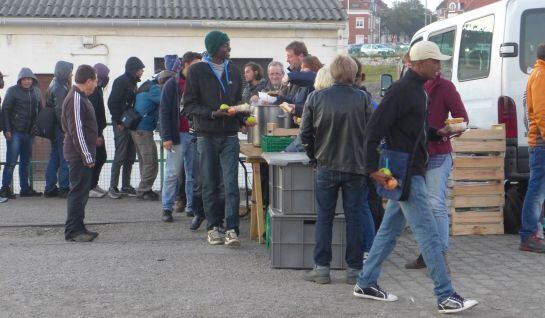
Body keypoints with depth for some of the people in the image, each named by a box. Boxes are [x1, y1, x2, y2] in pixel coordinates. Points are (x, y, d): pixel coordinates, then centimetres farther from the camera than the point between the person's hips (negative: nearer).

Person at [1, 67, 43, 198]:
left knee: (26, 161, 11)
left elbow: (40, 110, 16)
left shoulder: (37, 92, 10)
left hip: (29, 132, 5)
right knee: (11, 161, -4)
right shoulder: (12, 91, -5)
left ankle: (25, 188, 18)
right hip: (15, 132, -5)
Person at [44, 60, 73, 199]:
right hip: (61, 130, -10)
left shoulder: (54, 85, 14)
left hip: (56, 129, 10)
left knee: (54, 158, 13)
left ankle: (50, 188, 16)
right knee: (65, 158, -3)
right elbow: (60, 111, -22)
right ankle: (64, 188, 0)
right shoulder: (60, 88, -15)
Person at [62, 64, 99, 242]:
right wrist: (87, 156, -18)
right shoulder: (76, 100, -16)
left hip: (81, 154, 10)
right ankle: (73, 231, -3)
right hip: (79, 154, -10)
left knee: (81, 191, 13)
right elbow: (76, 131, -20)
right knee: (78, 191, -6)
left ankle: (78, 228, 20)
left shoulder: (80, 98, 15)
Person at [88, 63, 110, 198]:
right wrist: (96, 135, -24)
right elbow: (91, 114, -23)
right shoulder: (93, 91, -18)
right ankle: (88, 188, 2)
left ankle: (93, 185, 25)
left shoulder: (97, 89, 14)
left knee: (101, 157, 16)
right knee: (95, 159, -5)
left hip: (96, 131, 10)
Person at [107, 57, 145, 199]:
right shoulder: (120, 81, -9)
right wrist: (118, 122, -15)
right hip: (121, 125, -8)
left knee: (130, 157, 9)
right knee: (120, 156, -7)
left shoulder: (133, 83, 16)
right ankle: (113, 187, -2)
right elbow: (112, 103, -14)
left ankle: (126, 186, 15)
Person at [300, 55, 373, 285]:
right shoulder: (362, 99, -6)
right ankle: (354, 269, 11)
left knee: (324, 216, 10)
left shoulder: (316, 98, -3)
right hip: (356, 166, -1)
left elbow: (306, 134, 0)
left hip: (326, 166, 1)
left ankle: (321, 268, 10)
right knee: (355, 217, 7)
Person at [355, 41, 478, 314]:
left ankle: (366, 284, 23)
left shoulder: (416, 89, 15)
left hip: (410, 172, 10)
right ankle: (445, 297, -5)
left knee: (389, 230, 14)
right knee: (428, 234, -8)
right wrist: (373, 168, -22)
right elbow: (374, 128, -20)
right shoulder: (402, 90, -16)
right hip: (406, 174, -10)